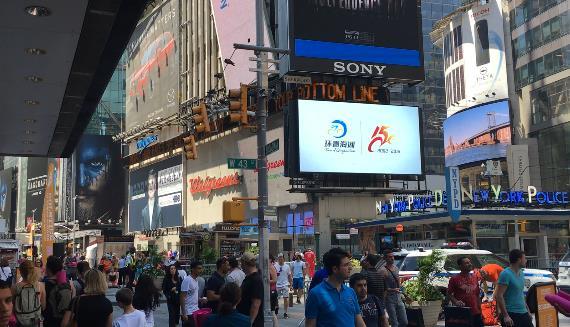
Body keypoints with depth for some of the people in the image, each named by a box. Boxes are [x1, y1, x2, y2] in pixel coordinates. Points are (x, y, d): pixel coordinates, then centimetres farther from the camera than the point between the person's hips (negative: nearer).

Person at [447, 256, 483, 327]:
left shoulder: (475, 277, 10)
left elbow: (477, 295, 16)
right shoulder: (455, 279, -6)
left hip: (476, 313, 5)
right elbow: (449, 293, -2)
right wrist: (456, 302, -20)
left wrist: (480, 311, 14)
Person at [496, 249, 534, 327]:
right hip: (511, 314, -9)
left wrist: (527, 310, 22)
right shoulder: (506, 274, -15)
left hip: (523, 313, 9)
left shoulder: (521, 273, 13)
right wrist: (505, 316, -25)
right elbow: (499, 296, -20)